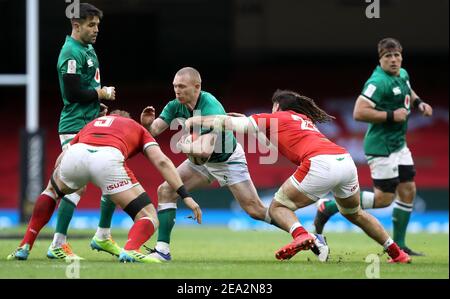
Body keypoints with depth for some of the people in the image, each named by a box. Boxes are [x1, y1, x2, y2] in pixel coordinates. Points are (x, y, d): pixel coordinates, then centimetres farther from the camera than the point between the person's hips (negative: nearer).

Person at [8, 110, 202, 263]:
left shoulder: (94, 123, 43)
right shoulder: (138, 128, 35)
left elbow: (61, 158, 41)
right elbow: (161, 161, 16)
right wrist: (185, 195, 14)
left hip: (75, 154, 3)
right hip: (108, 158, -3)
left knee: (52, 190, 39)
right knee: (148, 218, 5)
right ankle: (130, 250, -26)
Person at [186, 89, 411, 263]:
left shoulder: (275, 118, 16)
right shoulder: (305, 120, 34)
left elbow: (234, 124, 11)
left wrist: (198, 120, 20)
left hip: (320, 164, -7)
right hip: (345, 160, 7)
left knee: (278, 208, 8)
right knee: (354, 213, 31)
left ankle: (300, 235, -23)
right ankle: (397, 252, 29)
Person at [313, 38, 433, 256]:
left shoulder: (403, 75, 8)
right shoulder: (378, 82, -22)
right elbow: (359, 113, -28)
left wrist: (418, 103, 10)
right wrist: (392, 116, -26)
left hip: (398, 144, 9)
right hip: (381, 146, -9)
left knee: (408, 191, 6)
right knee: (384, 198, -6)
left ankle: (398, 245, 14)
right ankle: (329, 207, 5)